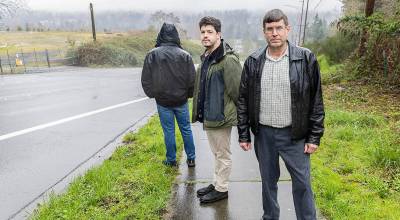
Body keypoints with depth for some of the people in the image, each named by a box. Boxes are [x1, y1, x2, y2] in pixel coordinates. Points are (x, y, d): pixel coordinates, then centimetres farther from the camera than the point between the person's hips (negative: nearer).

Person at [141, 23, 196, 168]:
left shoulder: (152, 54, -8)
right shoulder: (185, 55, -6)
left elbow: (145, 79, -4)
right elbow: (192, 79, -5)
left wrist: (152, 94, 10)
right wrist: (188, 94, 10)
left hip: (163, 101, -1)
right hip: (181, 100, 1)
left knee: (168, 131, 9)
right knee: (186, 129, 13)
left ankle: (171, 160, 22)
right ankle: (191, 158, 23)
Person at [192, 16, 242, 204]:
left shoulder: (228, 59, -19)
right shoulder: (206, 58, 11)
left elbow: (238, 90, -19)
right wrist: (200, 111, 16)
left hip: (220, 116, -9)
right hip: (208, 116, 9)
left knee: (223, 154, 7)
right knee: (216, 153, 21)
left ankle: (221, 189, 24)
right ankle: (217, 183, 38)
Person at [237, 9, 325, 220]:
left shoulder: (306, 58, -5)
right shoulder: (253, 61, 0)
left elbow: (316, 101, -2)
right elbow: (243, 100, 3)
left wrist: (314, 137, -4)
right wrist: (243, 134, 2)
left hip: (295, 134, -1)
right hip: (263, 133, 2)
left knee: (302, 183, 8)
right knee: (268, 180, 17)